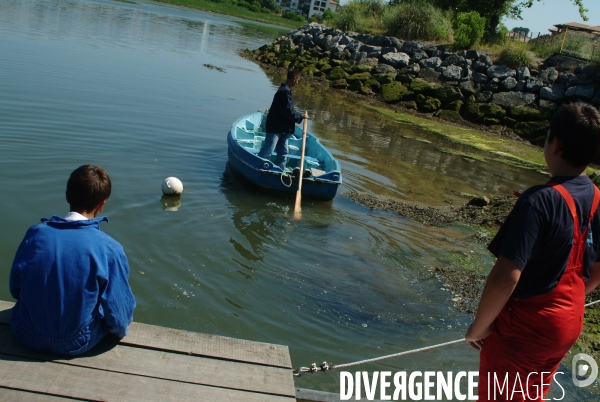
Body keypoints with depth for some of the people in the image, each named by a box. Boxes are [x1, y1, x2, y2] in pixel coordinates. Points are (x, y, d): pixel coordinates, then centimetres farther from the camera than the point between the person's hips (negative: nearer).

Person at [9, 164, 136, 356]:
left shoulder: (35, 233, -10)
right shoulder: (109, 249, -20)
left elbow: (15, 288, 3)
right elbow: (118, 311, -14)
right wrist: (120, 330, 9)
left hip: (27, 337, 4)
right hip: (75, 345, -4)